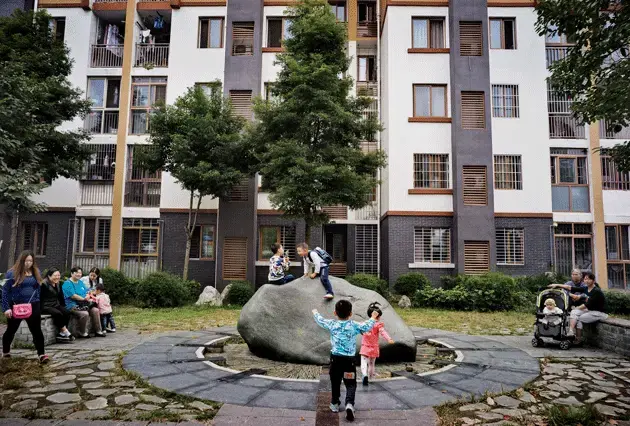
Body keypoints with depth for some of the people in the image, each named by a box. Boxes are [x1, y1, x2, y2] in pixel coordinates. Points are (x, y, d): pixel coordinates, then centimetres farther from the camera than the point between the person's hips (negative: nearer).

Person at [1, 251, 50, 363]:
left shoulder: (35, 272, 4)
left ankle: (42, 354, -1)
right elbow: (5, 290, -8)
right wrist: (6, 307, -12)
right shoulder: (12, 273, -9)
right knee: (11, 330, 16)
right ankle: (5, 352, 37)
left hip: (33, 306, 2)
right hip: (16, 306, -2)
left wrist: (37, 301, 8)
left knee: (37, 330, -1)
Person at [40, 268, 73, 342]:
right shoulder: (44, 284, -9)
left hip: (56, 305, 7)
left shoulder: (58, 284, 15)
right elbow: (41, 298, -13)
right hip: (46, 306, -7)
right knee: (58, 313, -32)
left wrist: (63, 306, 14)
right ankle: (66, 332, -23)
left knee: (66, 313, -21)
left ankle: (61, 334, -20)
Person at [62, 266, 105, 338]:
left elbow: (87, 292, 14)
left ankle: (98, 331, -4)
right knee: (84, 313, -31)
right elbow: (73, 296, -16)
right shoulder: (67, 284, -6)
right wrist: (84, 299, -16)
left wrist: (88, 296, -9)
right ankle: (82, 333, -11)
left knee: (95, 310, -14)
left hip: (83, 304, 8)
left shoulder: (80, 282, 20)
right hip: (72, 305, -8)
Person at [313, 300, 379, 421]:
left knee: (335, 382, 17)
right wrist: (373, 318, 23)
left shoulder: (332, 324, -1)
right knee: (350, 384, 4)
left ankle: (335, 404, 29)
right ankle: (349, 404, -16)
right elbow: (367, 327, 5)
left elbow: (321, 321, 15)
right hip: (349, 359, -1)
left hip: (335, 358, 2)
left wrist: (315, 313, 36)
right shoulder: (354, 326, -6)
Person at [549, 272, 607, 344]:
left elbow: (587, 304, -20)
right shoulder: (586, 289, 4)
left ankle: (578, 339, -1)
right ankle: (571, 332, -19)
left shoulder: (597, 291, -19)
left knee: (579, 318, -15)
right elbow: (571, 288, 3)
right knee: (574, 312, -13)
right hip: (590, 310, 7)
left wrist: (577, 308, -8)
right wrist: (557, 285, 0)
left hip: (599, 313, -7)